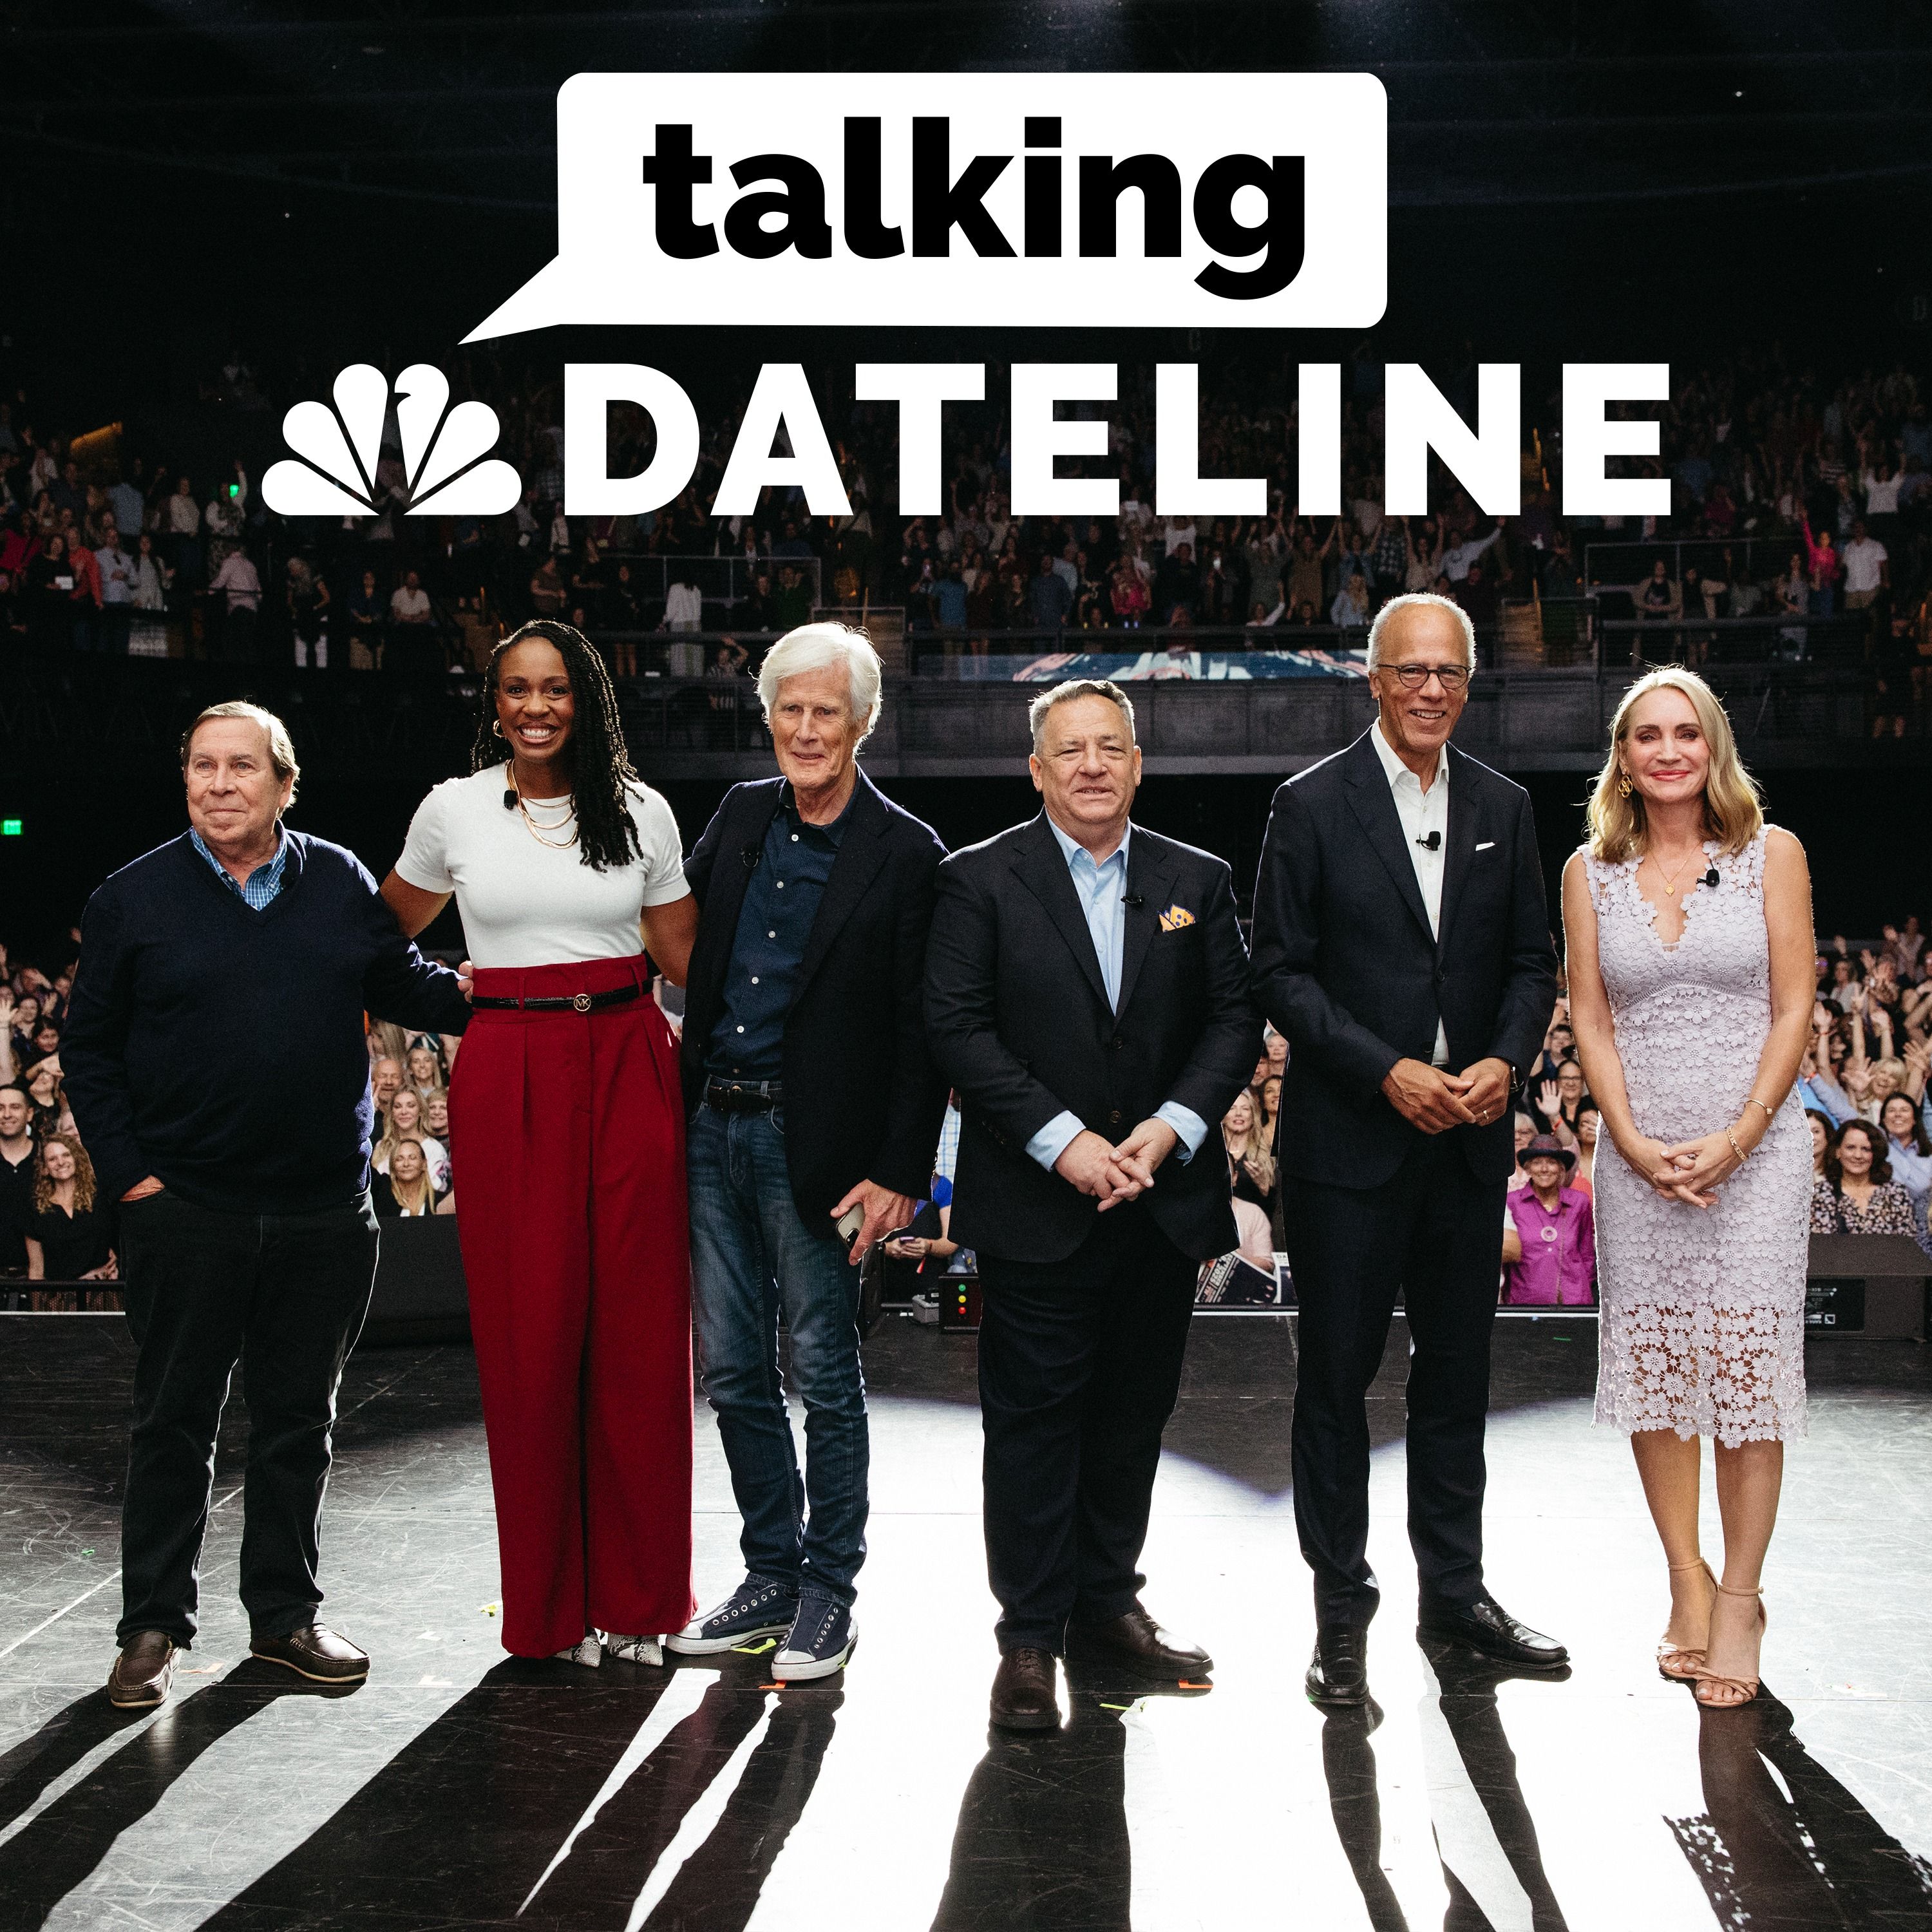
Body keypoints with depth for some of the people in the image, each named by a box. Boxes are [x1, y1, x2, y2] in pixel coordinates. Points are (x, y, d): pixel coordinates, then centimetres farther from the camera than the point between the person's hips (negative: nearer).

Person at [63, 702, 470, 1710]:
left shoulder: (341, 883, 5)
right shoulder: (133, 899, 0)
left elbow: (406, 986, 14)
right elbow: (89, 1050, 4)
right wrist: (128, 1171, -3)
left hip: (324, 1209, 2)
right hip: (185, 1205, -2)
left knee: (299, 1419, 11)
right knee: (174, 1420, 6)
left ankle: (285, 1613, 24)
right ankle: (152, 1626, 18)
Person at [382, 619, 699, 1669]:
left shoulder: (641, 811, 6)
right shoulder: (454, 810, 5)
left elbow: (686, 956, 9)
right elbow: (387, 927, 21)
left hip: (628, 1064, 1)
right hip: (509, 1078, 0)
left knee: (638, 1326, 1)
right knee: (530, 1330, 1)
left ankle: (637, 1592, 14)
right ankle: (551, 1600, 13)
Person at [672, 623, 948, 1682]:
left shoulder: (906, 856, -8)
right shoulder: (742, 814, 8)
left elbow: (921, 1031, -9)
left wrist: (899, 1175, -13)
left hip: (814, 1145, -5)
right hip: (713, 1128, 6)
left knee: (823, 1376, 4)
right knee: (733, 1371, 12)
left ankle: (829, 1592, 17)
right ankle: (772, 1573, 26)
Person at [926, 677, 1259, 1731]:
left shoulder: (1196, 882, 8)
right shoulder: (980, 880, -2)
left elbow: (1235, 1017, 5)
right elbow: (957, 1026, -8)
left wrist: (1172, 1126, -11)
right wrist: (1061, 1140, -16)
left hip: (1163, 1198, 4)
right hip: (1035, 1204, -3)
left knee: (1135, 1408, 12)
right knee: (1034, 1416, 0)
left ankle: (1108, 1602, 26)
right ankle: (1030, 1636, 8)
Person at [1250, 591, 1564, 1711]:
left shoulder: (1504, 809, 7)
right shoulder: (1315, 806, -5)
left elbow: (1532, 963, 10)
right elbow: (1283, 974, -7)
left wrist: (1507, 1061, -9)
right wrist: (1388, 1071, -16)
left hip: (1470, 1138, 4)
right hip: (1349, 1142, -4)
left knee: (1458, 1372, 13)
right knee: (1339, 1374, 5)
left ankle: (1456, 1588, 26)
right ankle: (1342, 1605, 16)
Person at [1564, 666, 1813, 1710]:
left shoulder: (1770, 855, 1)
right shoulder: (1590, 873, 6)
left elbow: (1793, 1008, -2)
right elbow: (1590, 1017, 5)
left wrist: (1737, 1138, -12)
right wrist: (1636, 1142, -7)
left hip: (1755, 1146, -2)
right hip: (1638, 1152, 2)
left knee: (1747, 1367, -3)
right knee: (1652, 1369, 4)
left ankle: (1739, 1598, 6)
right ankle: (1687, 1584, 17)